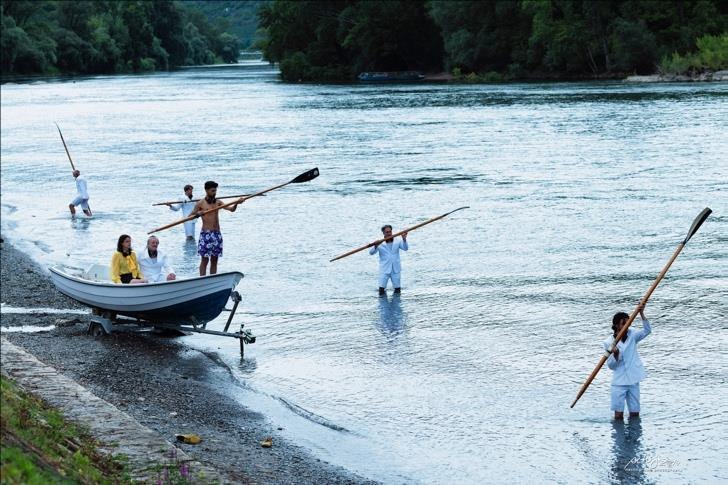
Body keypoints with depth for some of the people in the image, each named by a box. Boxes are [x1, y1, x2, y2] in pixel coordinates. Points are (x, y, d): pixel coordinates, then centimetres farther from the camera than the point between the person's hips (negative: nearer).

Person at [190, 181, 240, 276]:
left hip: (217, 233, 5)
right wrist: (197, 213, -22)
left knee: (214, 260, 8)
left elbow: (231, 209, 1)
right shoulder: (200, 203, -2)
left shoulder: (218, 202, 10)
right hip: (206, 234, -5)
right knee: (204, 260, -4)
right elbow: (189, 216, -2)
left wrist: (236, 204, -19)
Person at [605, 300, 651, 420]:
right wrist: (615, 355, -24)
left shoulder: (632, 335, 3)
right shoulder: (609, 343, -4)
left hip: (633, 381, 3)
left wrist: (641, 314, -24)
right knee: (618, 415, -3)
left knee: (635, 414, 8)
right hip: (619, 382, -2)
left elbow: (647, 330, -13)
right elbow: (611, 366, -4)